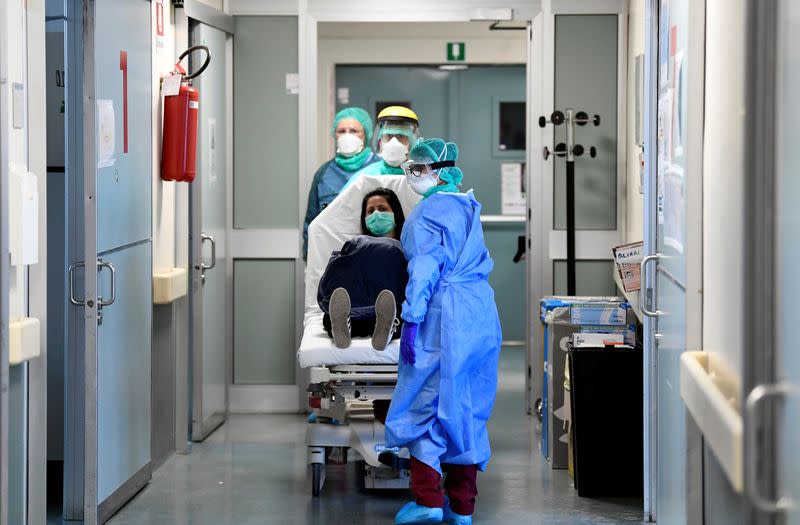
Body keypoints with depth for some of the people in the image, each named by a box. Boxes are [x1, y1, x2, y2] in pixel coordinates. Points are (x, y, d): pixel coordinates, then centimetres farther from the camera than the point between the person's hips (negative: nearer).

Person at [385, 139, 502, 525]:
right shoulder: (469, 207, 17)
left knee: (424, 402, -2)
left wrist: (412, 319, -17)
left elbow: (424, 268, -15)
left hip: (443, 315, -8)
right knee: (467, 406, 9)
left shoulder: (428, 210, -8)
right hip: (481, 314, 8)